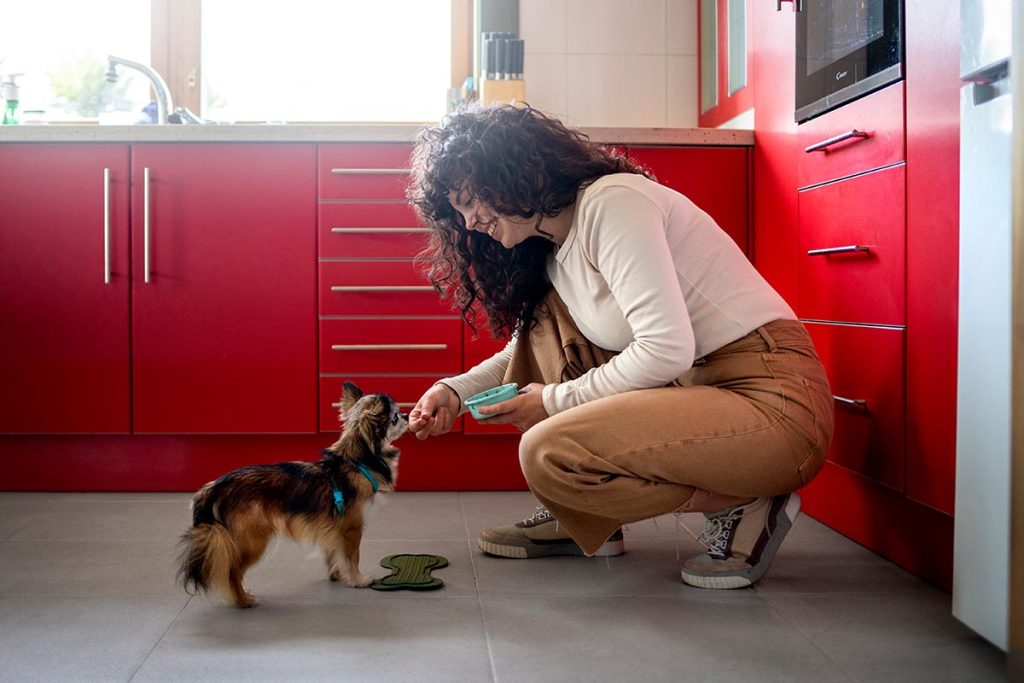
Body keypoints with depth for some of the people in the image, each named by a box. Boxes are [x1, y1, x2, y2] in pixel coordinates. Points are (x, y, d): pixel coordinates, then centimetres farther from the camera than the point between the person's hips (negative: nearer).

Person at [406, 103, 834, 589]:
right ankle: (581, 521, 10)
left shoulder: (611, 203, -14)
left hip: (773, 402, -9)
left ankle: (743, 506, -6)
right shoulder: (551, 251, 14)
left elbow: (668, 348, -23)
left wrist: (558, 400, -10)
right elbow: (524, 351, 27)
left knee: (548, 453, -23)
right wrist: (456, 391, 8)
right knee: (545, 321, 8)